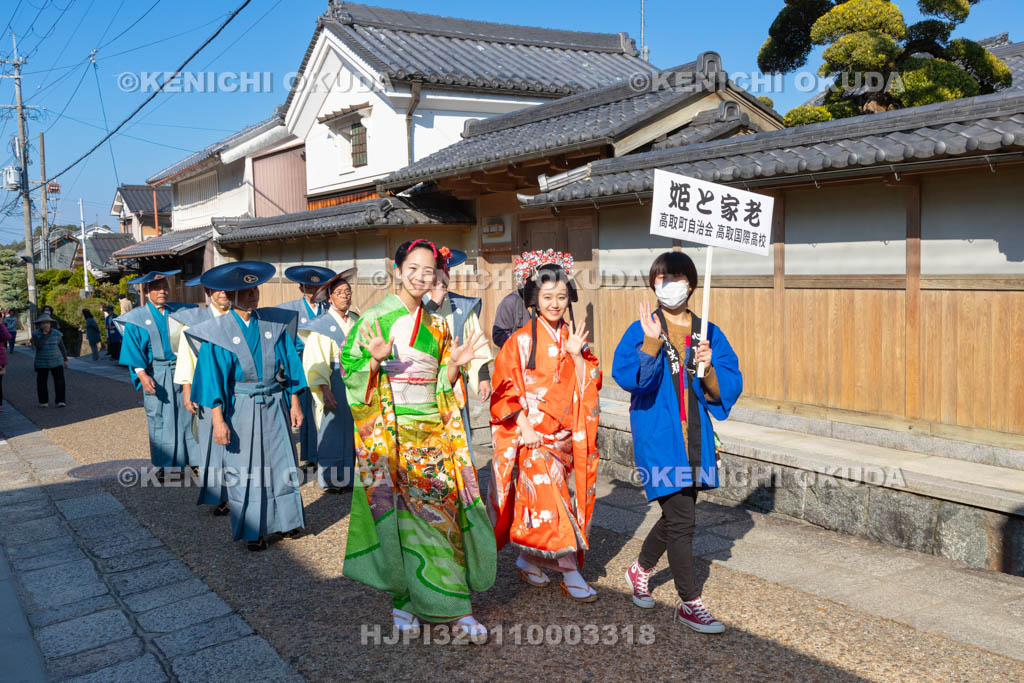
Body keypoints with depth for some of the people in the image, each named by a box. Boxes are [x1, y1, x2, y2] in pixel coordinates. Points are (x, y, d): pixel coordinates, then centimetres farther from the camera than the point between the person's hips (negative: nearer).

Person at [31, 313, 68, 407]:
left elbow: (62, 347, 3)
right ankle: (43, 401, 18)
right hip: (42, 363, 0)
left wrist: (65, 360, 3)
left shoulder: (57, 334, -4)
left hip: (56, 362, 0)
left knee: (59, 381, -8)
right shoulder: (36, 334, -7)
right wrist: (44, 334, -28)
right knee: (42, 382, 4)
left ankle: (60, 401, -5)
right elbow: (38, 346, -21)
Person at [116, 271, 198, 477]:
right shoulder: (137, 318, 1)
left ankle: (193, 459, 9)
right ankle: (163, 465, 12)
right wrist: (142, 374, -18)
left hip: (181, 372, 2)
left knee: (186, 415, 2)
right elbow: (133, 350, -5)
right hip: (155, 375, -2)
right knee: (159, 419, 3)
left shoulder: (179, 312, 9)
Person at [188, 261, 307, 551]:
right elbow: (214, 376, -9)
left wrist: (294, 403, 2)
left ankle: (284, 519, 27)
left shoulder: (275, 324, 2)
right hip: (241, 408, -3)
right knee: (246, 469, 6)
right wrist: (217, 419, -14)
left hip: (275, 405, 3)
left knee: (280, 461, 10)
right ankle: (252, 530, 20)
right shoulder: (218, 331, -7)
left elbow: (290, 364, 5)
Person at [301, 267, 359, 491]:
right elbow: (315, 361, -12)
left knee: (353, 430, 6)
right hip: (333, 384, -5)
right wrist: (324, 389, -22)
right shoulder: (321, 325, -5)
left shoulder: (356, 321, 12)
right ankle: (330, 479, 9)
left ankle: (350, 475, 15)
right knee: (332, 431, 0)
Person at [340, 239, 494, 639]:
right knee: (400, 513, -1)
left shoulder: (437, 327, 12)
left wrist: (455, 365, -3)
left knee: (444, 509, -1)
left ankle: (456, 607, 6)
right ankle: (403, 600, 15)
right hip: (389, 434, -4)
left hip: (432, 431, 4)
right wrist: (376, 361, -22)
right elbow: (352, 375, -4)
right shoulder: (375, 319, -2)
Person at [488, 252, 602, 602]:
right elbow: (507, 389, -6)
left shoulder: (573, 338, 8)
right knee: (549, 499, -8)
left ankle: (530, 560, 26)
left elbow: (589, 385, 4)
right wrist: (525, 427, -14)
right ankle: (570, 572, 1)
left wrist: (577, 355, -11)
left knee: (539, 501, 9)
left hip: (566, 435, 4)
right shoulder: (521, 340, -5)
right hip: (534, 436, -4)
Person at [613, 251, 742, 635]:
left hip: (694, 438, 5)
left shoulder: (708, 333, 6)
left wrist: (708, 367, -17)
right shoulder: (641, 330, -5)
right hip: (658, 436, -5)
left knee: (677, 516, 16)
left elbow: (728, 389, 2)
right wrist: (651, 342, -33)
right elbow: (625, 376, -21)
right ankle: (690, 604, 9)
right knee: (681, 519, -5)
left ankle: (641, 569, 42)